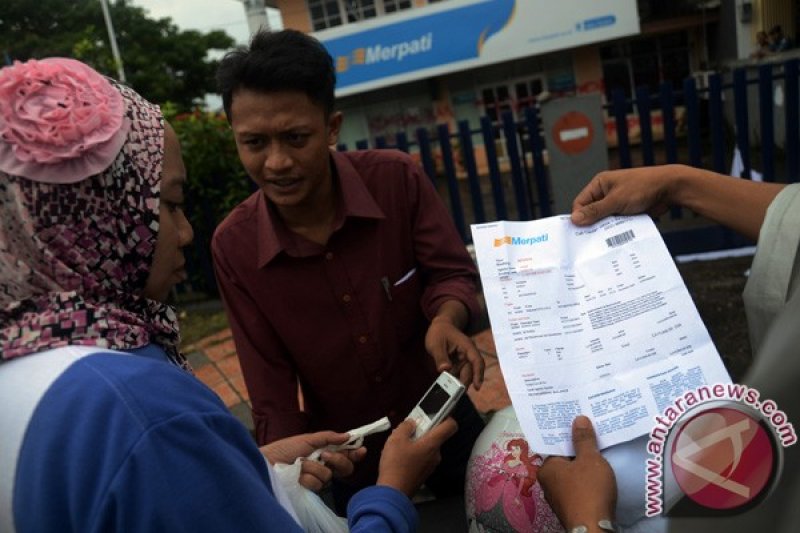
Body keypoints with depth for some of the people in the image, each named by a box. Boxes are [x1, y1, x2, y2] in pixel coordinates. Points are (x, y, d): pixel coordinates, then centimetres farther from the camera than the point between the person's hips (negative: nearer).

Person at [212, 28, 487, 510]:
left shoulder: (398, 178, -21)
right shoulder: (233, 246, -17)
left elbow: (453, 273, -12)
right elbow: (271, 388, -12)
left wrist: (446, 319, -35)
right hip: (346, 449, 0)